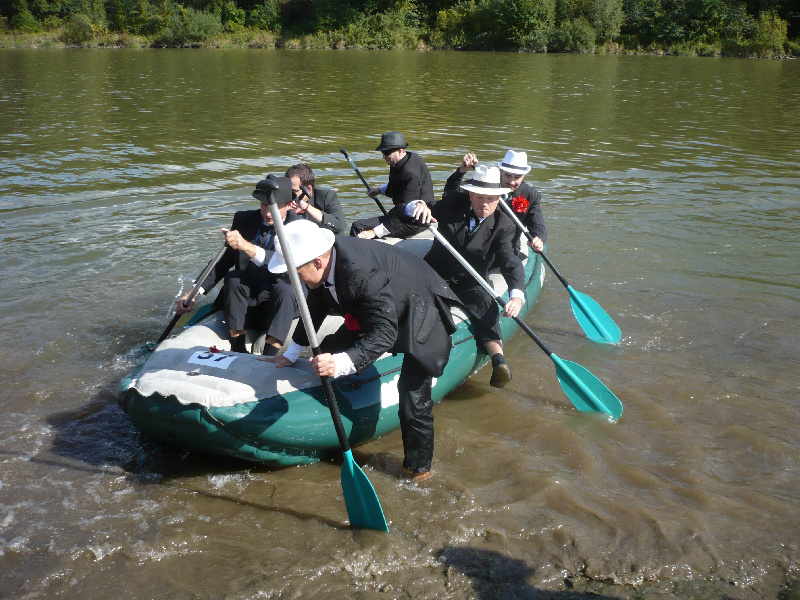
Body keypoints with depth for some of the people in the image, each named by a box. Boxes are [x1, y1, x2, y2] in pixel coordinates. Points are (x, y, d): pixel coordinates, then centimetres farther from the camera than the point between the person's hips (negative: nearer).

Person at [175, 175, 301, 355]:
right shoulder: (244, 219, 1)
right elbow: (224, 261, 7)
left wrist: (247, 247, -45)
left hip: (283, 300, -3)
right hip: (246, 300, 3)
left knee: (284, 288, -34)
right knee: (233, 278, -26)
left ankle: (269, 357, -38)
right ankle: (237, 349, -24)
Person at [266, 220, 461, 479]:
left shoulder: (361, 273, -39)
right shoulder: (325, 255, -12)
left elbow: (385, 333, -42)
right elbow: (315, 311, 6)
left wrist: (340, 363, -54)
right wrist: (290, 355, 16)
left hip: (421, 310, -9)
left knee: (412, 393, -15)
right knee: (329, 351, 8)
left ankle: (419, 469, 6)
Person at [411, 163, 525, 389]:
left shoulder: (503, 226, -7)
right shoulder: (453, 202, -1)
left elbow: (511, 262, -18)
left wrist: (516, 295, -38)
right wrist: (420, 206, -24)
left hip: (470, 283, -2)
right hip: (436, 274, 3)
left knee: (483, 301, -32)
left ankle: (498, 357, -46)